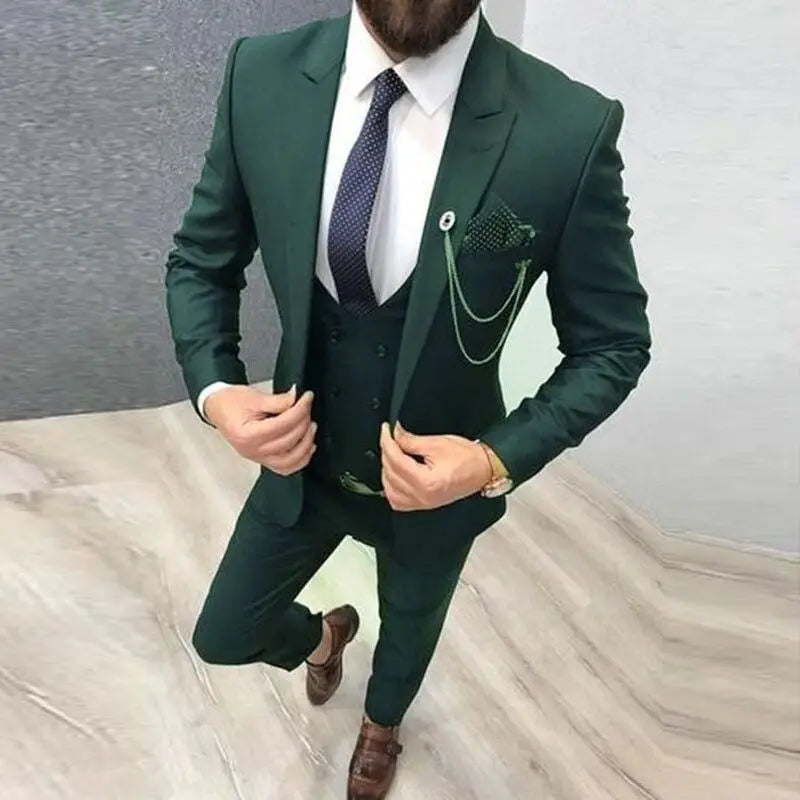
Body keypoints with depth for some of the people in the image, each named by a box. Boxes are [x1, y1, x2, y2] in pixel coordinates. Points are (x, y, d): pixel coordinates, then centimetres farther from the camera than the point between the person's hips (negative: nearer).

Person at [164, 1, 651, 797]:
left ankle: (380, 724, 67)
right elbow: (199, 261, -4)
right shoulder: (262, 76, -18)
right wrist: (214, 390, -21)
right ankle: (324, 632, 58)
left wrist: (499, 459, -27)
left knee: (409, 631, 28)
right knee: (224, 638, 19)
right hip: (300, 458, 2)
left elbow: (613, 343, -14)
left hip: (439, 478, -1)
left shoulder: (569, 130, -27)